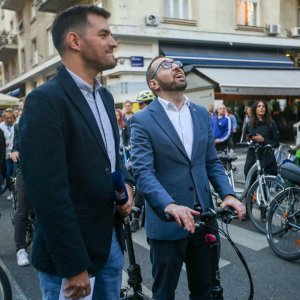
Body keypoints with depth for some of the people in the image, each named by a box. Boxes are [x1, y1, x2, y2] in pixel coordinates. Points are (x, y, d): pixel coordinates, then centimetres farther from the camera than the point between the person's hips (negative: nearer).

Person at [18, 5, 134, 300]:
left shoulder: (104, 96, 9)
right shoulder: (44, 101, -18)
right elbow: (49, 193, -22)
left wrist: (125, 183, -1)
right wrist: (73, 267, -19)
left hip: (112, 242, 8)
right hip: (70, 254, -8)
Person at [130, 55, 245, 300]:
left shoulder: (202, 113, 9)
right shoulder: (143, 120, -8)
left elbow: (212, 162, 11)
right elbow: (143, 172, -18)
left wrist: (228, 194, -5)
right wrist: (169, 206, -33)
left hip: (203, 218, 5)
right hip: (166, 222, -4)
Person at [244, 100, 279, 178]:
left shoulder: (271, 124, 3)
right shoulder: (249, 125, 11)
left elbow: (276, 143, 1)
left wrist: (263, 140, -12)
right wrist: (248, 139, -2)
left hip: (267, 159, -2)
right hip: (252, 158, 2)